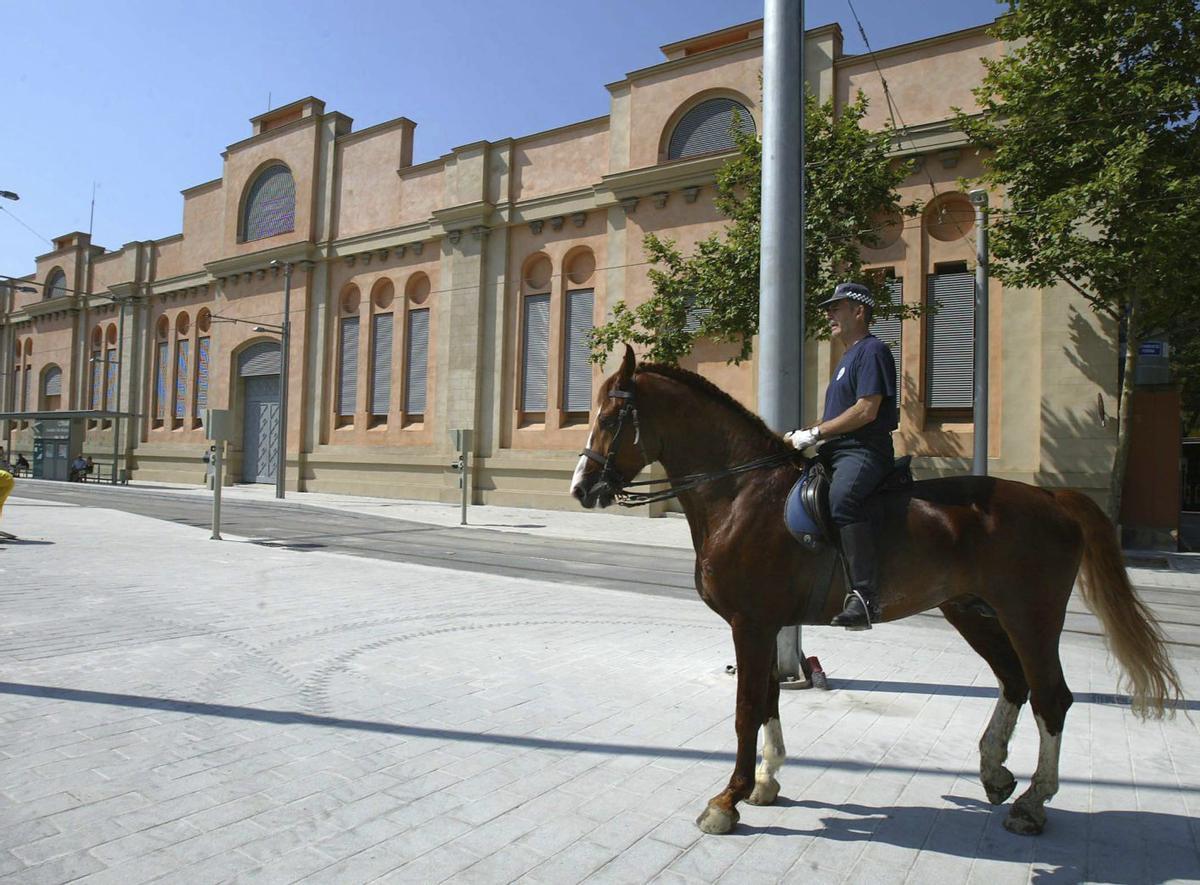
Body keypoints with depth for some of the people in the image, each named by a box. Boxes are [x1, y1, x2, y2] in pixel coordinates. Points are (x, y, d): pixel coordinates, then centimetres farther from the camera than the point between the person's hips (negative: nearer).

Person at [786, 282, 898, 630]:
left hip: (864, 451, -11)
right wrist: (802, 435, 13)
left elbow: (866, 411, -17)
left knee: (841, 498, -38)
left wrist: (815, 433, -14)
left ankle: (865, 594, -38)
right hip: (835, 451, 11)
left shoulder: (872, 350, -5)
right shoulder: (847, 357, 25)